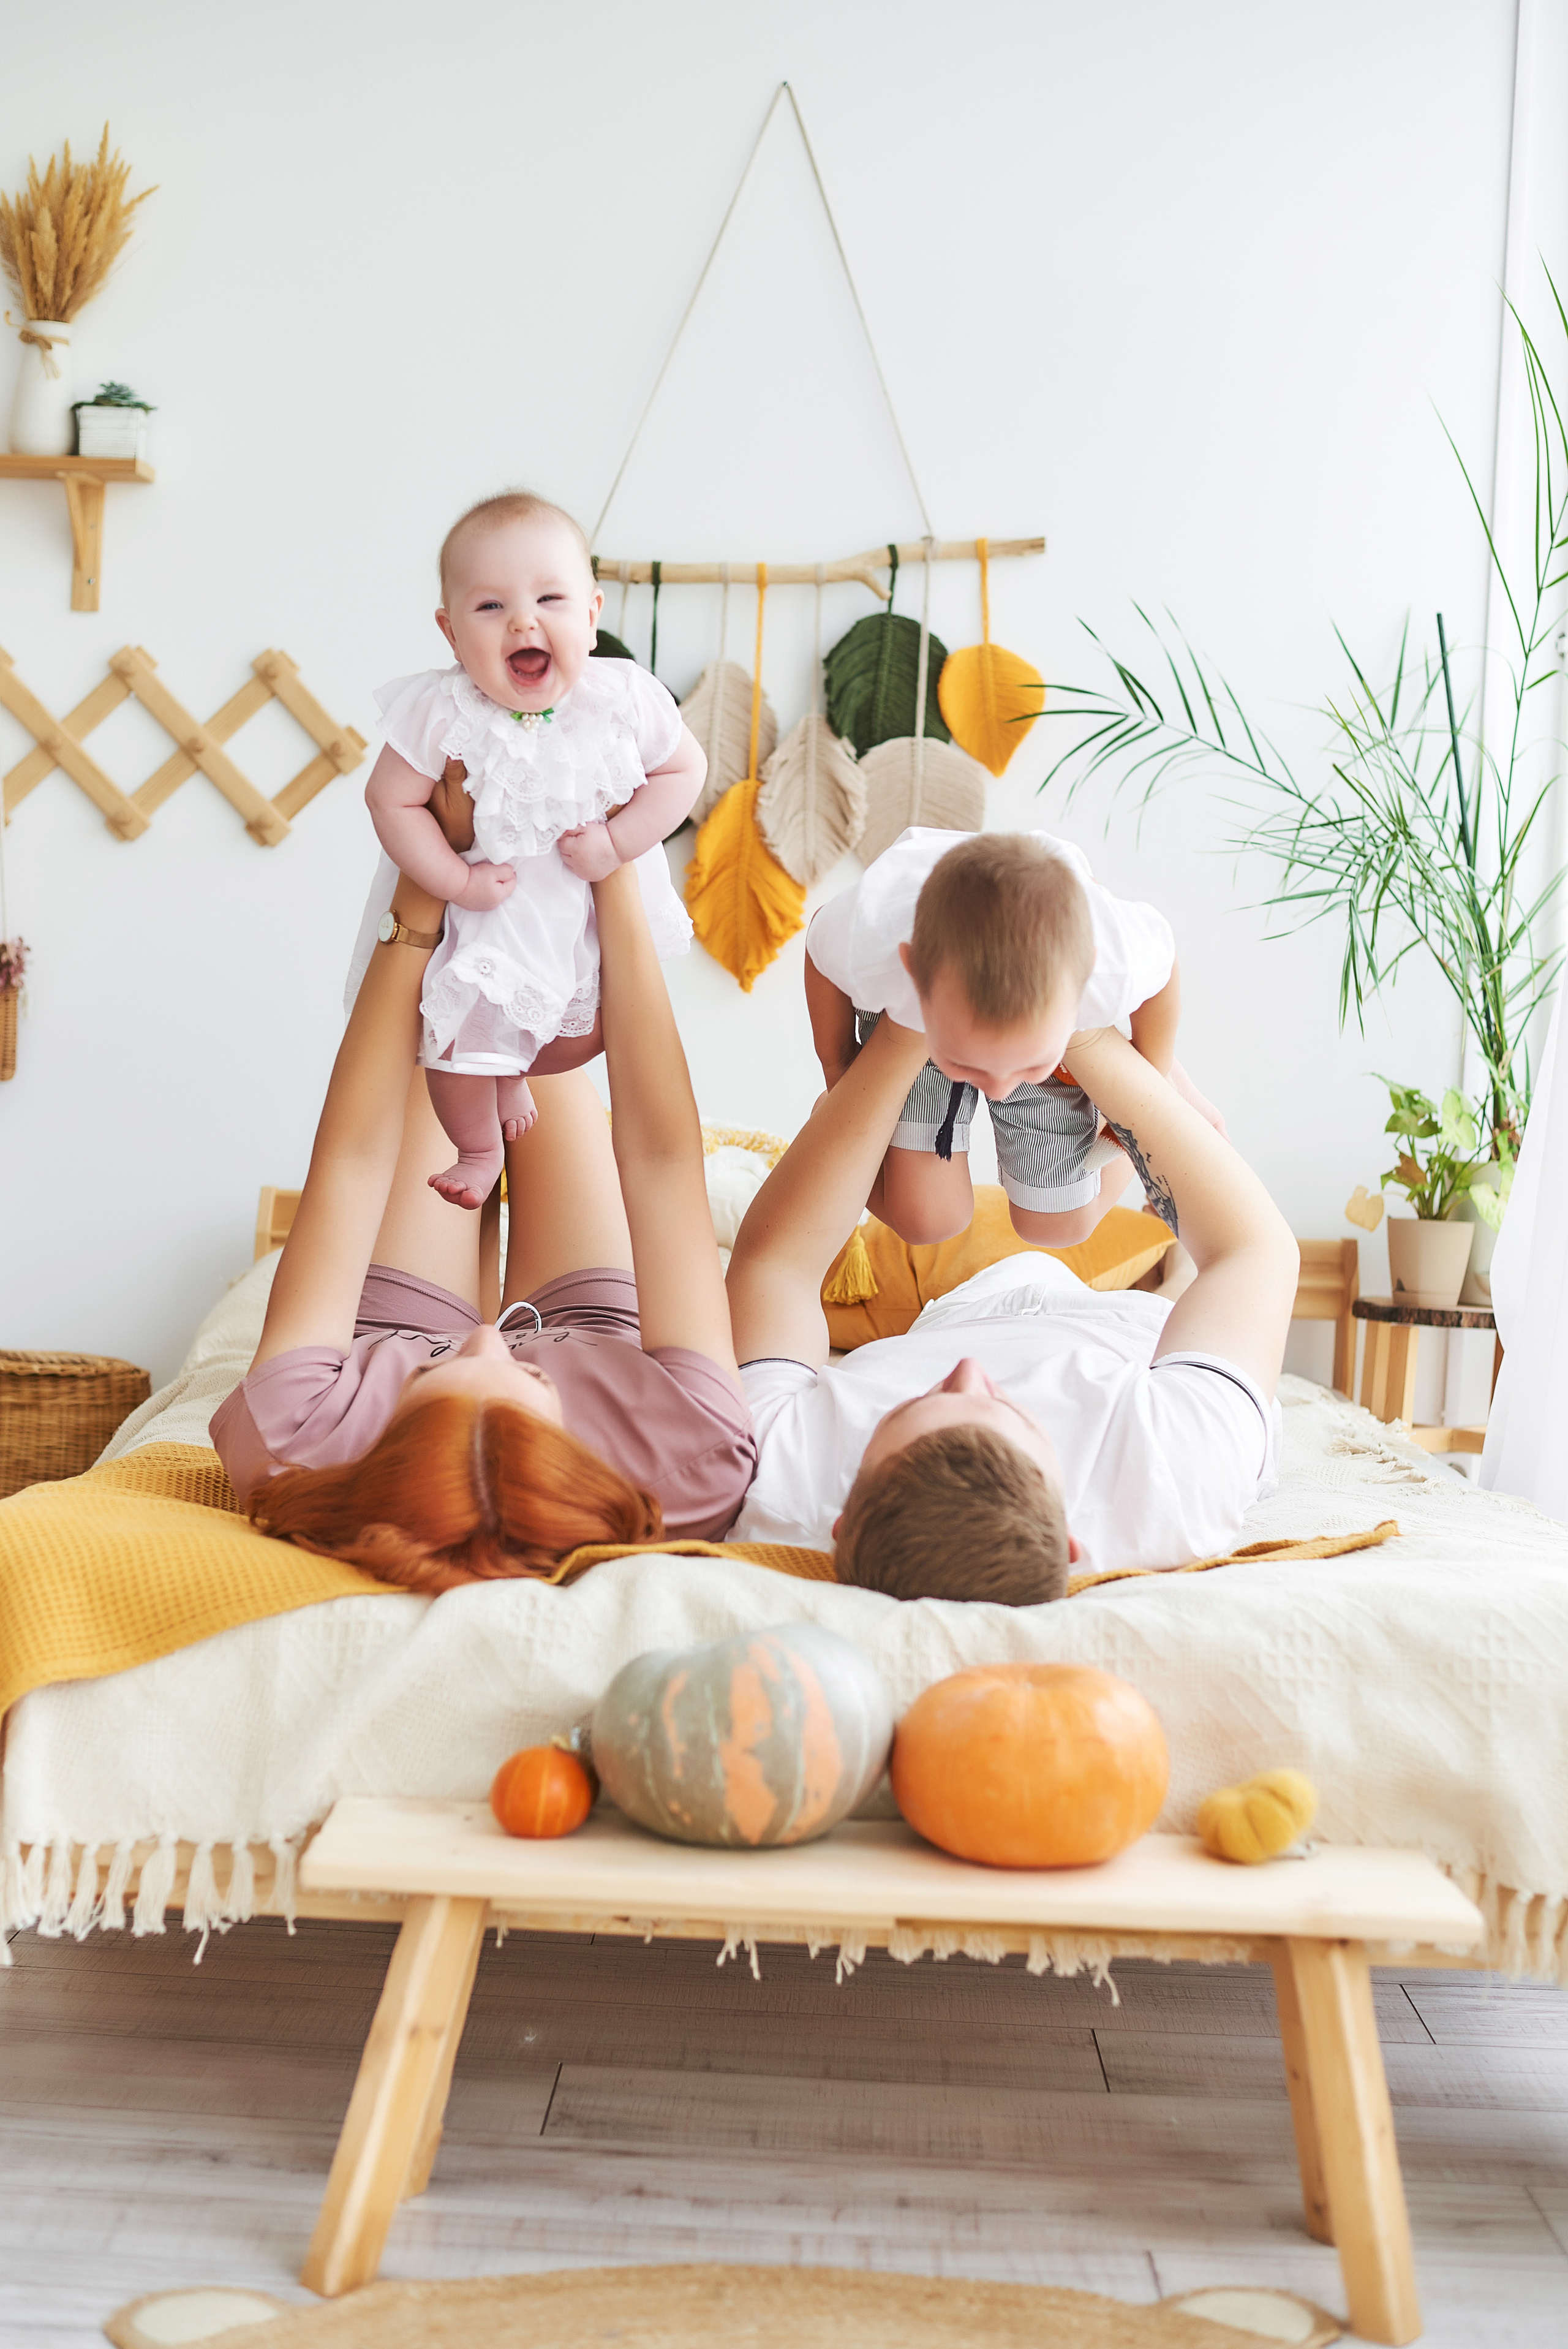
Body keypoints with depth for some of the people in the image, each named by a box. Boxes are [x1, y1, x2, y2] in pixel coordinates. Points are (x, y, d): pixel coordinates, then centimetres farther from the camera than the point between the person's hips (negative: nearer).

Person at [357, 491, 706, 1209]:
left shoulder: (625, 698, -24)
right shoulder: (442, 712, -27)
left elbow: (684, 769, -9)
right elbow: (392, 799, -18)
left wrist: (618, 841, -20)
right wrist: (454, 880, -22)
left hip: (597, 899, 2)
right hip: (490, 903, -2)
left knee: (589, 1022, 21)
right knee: (458, 1036, 2)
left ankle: (516, 1074, 55)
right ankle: (479, 1149, 34)